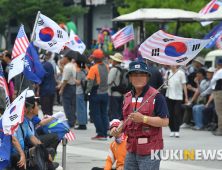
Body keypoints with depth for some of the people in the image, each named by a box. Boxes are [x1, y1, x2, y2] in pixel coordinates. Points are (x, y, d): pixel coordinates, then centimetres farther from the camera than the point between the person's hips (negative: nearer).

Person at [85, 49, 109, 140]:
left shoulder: (93, 68, -15)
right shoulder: (106, 67, 2)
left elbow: (90, 81, -16)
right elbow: (108, 79, 9)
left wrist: (87, 92, -9)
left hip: (96, 94, -5)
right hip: (105, 94, 5)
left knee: (96, 114, 2)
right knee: (104, 113, 11)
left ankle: (100, 134, -1)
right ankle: (105, 134, 11)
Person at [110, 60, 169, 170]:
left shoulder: (156, 96, -7)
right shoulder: (128, 97, 15)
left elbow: (165, 121, -15)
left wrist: (143, 118, -22)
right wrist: (118, 130, 1)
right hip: (131, 151, 7)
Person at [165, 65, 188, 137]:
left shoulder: (181, 73, -3)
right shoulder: (168, 72, 6)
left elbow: (184, 85, -1)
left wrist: (186, 97, -2)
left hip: (178, 97, -3)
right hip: (169, 96, 3)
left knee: (176, 114, -10)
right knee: (170, 114, 5)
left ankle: (177, 131, -9)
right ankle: (172, 130, 13)